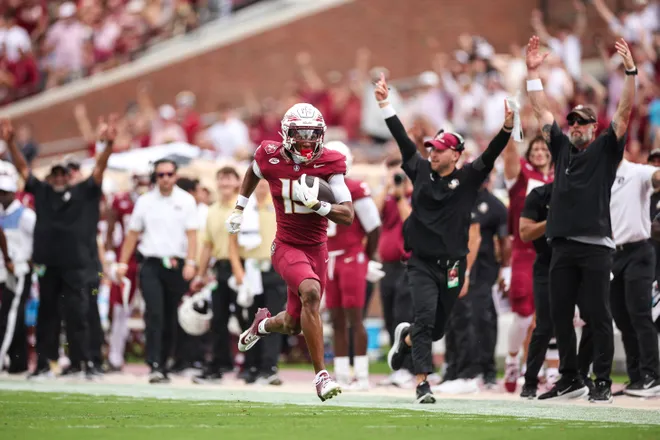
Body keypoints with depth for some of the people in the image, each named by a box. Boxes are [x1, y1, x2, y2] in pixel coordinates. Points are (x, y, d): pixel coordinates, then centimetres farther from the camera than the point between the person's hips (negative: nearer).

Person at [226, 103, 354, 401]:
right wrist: (239, 209, 20)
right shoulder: (271, 158, -9)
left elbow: (348, 216, -12)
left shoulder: (329, 164, -9)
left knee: (293, 325, 12)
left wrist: (315, 204, -26)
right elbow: (252, 174, 17)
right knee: (310, 293, -32)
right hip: (287, 247, -3)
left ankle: (264, 324, 51)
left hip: (317, 250, 3)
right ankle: (321, 375, -29)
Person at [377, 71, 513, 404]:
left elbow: (491, 155, -13)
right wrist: (384, 104, 4)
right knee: (425, 317, -18)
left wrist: (507, 128, -29)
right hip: (422, 264, -1)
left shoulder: (468, 179, -1)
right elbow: (402, 139, 6)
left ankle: (406, 338, 45)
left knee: (436, 329, 11)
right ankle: (422, 383, -16)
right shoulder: (421, 170, 3)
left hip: (453, 266, 1)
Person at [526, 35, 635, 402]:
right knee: (560, 315, 7)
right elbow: (542, 111, 20)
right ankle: (571, 379, 16)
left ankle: (603, 383, -1)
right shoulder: (562, 147, 17)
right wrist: (533, 72, 15)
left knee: (598, 316, -5)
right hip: (563, 245, 5)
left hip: (596, 245, -5)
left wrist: (630, 71, -14)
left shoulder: (605, 149, 6)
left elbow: (626, 112, -5)